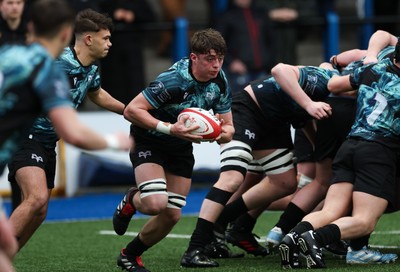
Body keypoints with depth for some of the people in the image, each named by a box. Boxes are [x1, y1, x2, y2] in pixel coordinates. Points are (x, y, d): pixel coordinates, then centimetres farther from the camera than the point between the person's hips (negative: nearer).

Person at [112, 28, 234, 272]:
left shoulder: (220, 83, -11)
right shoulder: (172, 80, -31)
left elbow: (228, 128, -2)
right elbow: (131, 110, -30)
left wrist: (222, 133, -27)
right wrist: (169, 128, -39)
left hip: (181, 147, 6)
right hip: (148, 140, -6)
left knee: (172, 215, 3)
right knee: (156, 204, -27)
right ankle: (132, 201, 11)